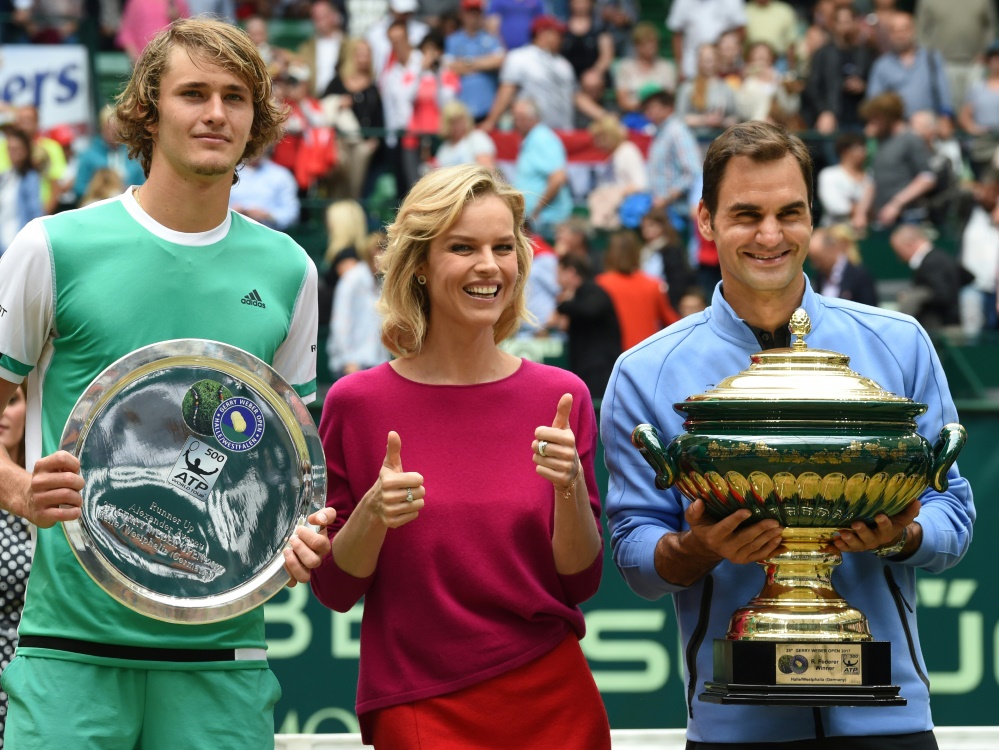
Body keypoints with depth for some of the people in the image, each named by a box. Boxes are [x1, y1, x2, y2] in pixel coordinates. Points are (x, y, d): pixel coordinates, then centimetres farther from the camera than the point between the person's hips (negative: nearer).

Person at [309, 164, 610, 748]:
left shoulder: (560, 398, 0)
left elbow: (580, 581, 1)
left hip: (554, 700, 2)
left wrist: (570, 485, -16)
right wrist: (372, 516, -20)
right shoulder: (357, 403, -5)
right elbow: (335, 589, -1)